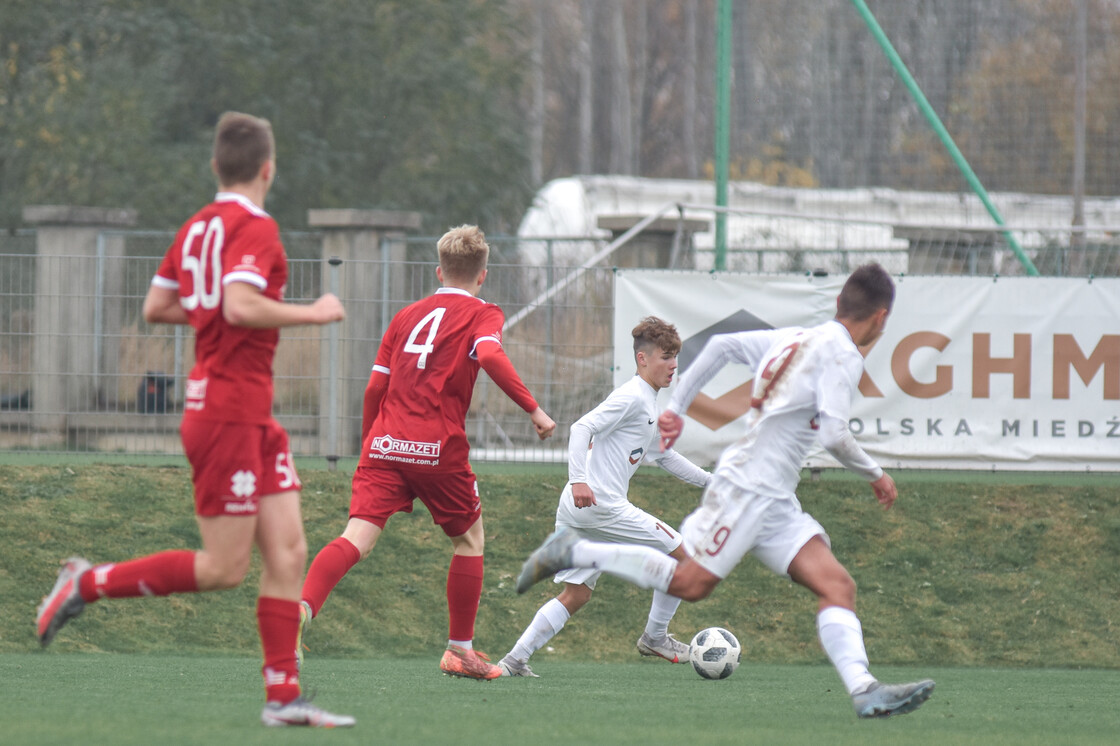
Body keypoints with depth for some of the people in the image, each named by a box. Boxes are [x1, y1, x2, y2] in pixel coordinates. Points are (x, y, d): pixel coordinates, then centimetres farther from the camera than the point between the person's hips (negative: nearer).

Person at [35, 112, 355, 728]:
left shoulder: (198, 227, 12)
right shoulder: (254, 227, -14)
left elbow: (156, 308, 16)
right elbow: (240, 306, -28)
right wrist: (313, 313, -16)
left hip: (252, 420, 10)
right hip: (227, 415, -10)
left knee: (287, 552, 4)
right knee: (223, 568, -6)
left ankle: (284, 696, 2)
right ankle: (88, 583, 4)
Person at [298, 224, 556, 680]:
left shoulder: (408, 315, 20)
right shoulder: (482, 314, 6)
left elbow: (374, 388, 16)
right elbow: (490, 356, -17)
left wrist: (370, 446, 26)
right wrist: (533, 409, -15)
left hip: (386, 444, 4)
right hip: (438, 448, -4)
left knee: (357, 538, -8)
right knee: (469, 539, 17)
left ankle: (302, 607, -33)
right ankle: (460, 650, 20)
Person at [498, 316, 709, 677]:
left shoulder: (650, 406, 22)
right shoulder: (632, 397, -10)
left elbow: (665, 455, 35)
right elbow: (582, 428, -20)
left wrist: (710, 481, 34)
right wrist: (578, 480, -30)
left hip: (576, 509, 10)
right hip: (601, 505, -10)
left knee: (575, 594, 9)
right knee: (680, 553, 2)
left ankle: (515, 660, 1)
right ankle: (655, 637, 13)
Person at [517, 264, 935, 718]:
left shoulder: (793, 339, 17)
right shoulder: (842, 354, -10)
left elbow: (721, 345, 21)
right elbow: (833, 434, -20)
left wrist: (676, 406, 23)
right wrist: (874, 475, -4)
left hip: (775, 504, 9)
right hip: (746, 488, -9)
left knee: (837, 585, -5)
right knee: (690, 583, -8)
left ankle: (864, 690, -21)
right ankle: (573, 553, 5)